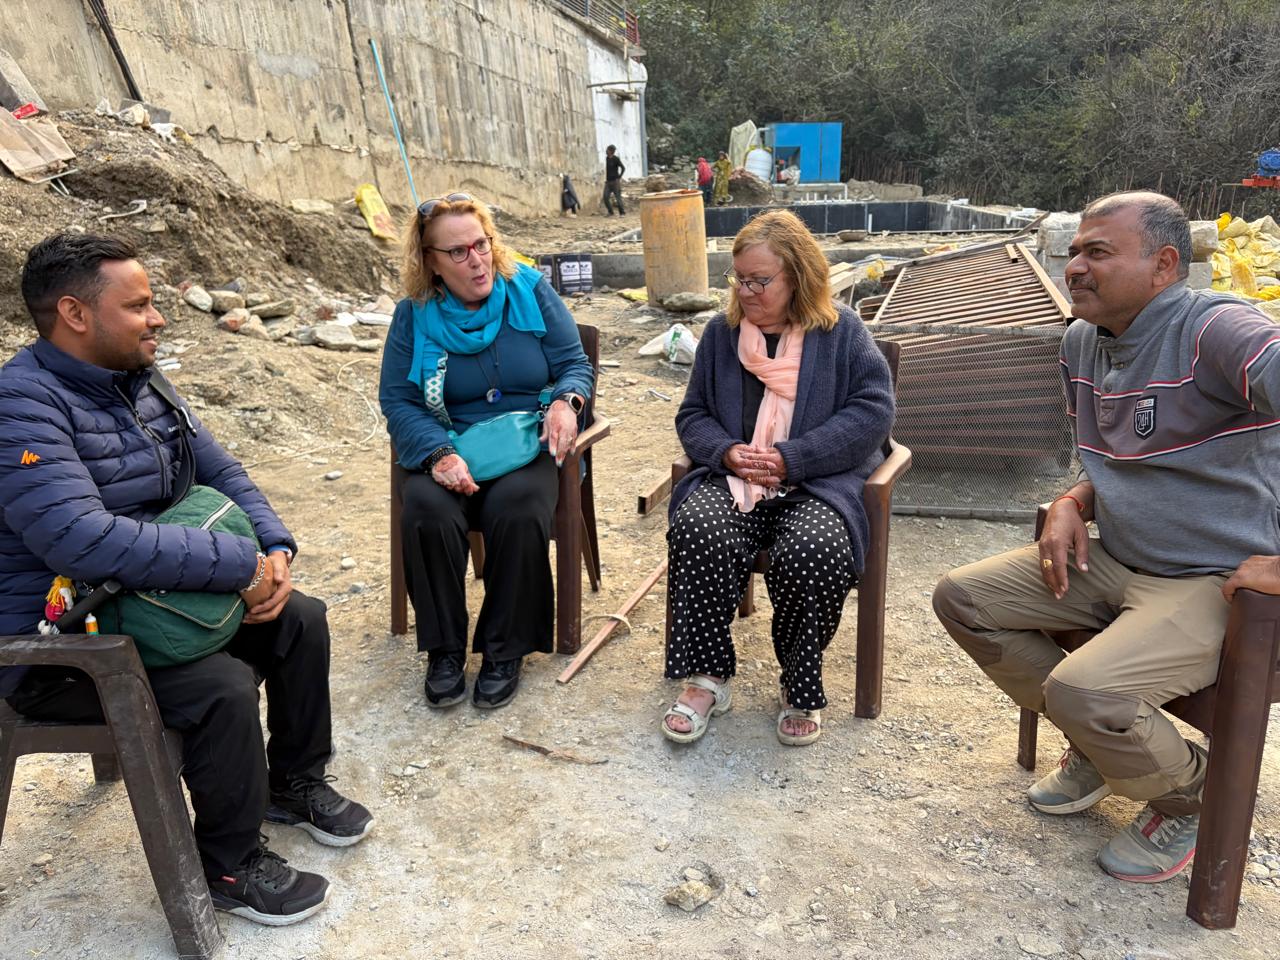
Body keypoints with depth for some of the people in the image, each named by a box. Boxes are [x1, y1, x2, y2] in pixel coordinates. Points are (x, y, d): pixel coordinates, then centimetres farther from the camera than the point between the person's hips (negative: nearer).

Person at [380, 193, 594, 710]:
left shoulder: (530, 291, 2)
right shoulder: (414, 315, 2)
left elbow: (576, 363, 4)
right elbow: (397, 400, -2)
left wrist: (565, 401, -20)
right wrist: (439, 454, -20)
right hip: (449, 450, 1)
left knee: (517, 511, -32)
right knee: (427, 511, -30)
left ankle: (505, 650, -13)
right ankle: (444, 649, -10)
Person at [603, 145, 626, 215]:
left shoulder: (616, 159, -9)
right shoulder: (607, 158, 10)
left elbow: (623, 168, -11)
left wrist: (619, 178, -12)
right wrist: (606, 178, 15)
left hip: (615, 181, -6)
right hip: (608, 182, 6)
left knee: (618, 198, -4)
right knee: (605, 197, -5)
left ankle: (622, 212, 8)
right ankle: (610, 212, 8)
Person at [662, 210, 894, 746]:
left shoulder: (841, 331, 6)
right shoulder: (721, 331, 16)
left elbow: (874, 409, -4)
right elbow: (693, 414, 18)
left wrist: (792, 457, -14)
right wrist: (726, 452, -6)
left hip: (817, 483, -2)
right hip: (732, 477, 3)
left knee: (813, 553, -35)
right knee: (696, 532, -31)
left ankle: (801, 688, -8)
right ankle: (707, 679, -14)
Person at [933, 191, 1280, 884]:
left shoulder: (1214, 332, -20)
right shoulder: (1082, 342, 8)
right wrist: (1074, 503, 0)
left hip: (1213, 584, -8)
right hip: (1110, 563, 9)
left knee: (1082, 691, -30)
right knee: (961, 598, 1)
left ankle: (1188, 797, 8)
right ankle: (1099, 741, 18)